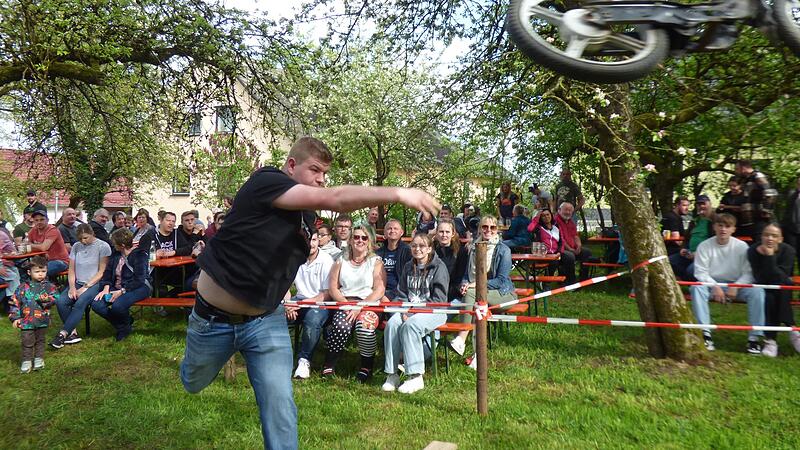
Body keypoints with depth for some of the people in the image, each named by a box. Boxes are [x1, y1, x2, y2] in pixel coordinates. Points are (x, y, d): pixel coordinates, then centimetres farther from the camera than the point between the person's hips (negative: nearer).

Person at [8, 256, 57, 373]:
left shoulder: (49, 286, 0)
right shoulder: (23, 287, 0)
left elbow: (54, 299, -7)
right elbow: (15, 302, 2)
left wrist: (46, 299, -26)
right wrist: (15, 317, -3)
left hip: (42, 320, 0)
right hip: (26, 321, 0)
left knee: (40, 341, 13)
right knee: (27, 342, 6)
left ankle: (39, 359, 27)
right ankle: (26, 361, 20)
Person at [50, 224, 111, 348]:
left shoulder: (103, 247, -3)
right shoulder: (76, 246, 12)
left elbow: (101, 272, -6)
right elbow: (71, 270, 11)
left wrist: (85, 287, -12)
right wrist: (72, 287, -6)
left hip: (94, 284, -5)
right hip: (77, 283, 5)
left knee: (80, 302, -32)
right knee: (60, 301, -23)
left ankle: (62, 334, -28)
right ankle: (72, 333, -18)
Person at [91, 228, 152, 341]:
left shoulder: (140, 255, -13)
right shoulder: (115, 254, 9)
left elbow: (139, 281, -17)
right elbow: (108, 272, 10)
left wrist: (121, 291, -22)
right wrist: (106, 288, -7)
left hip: (138, 288, -7)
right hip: (117, 288, 7)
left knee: (117, 306, -34)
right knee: (96, 305, -17)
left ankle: (127, 325, 2)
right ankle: (122, 327, 2)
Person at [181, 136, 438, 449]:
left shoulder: (307, 212, 1)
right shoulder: (265, 182, -22)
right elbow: (333, 199, -37)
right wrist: (397, 194, -44)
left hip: (266, 321, 4)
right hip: (215, 318, -4)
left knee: (280, 406, -9)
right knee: (193, 384, 24)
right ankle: (191, 359, 59)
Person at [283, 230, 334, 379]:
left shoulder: (326, 260, -8)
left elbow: (328, 294, -11)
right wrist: (288, 305, -13)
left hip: (320, 302, -4)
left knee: (313, 319, -36)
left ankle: (304, 360, -16)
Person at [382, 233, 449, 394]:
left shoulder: (439, 267, -3)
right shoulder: (408, 268, 16)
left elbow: (439, 298, -9)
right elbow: (402, 294, 13)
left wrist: (417, 311, -16)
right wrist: (404, 311, -7)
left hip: (433, 311, -5)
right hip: (410, 309, 5)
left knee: (410, 325, -34)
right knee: (391, 324, -25)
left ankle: (415, 377, -29)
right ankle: (392, 374, -22)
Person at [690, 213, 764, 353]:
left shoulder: (741, 246, -4)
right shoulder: (704, 246, -6)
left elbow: (748, 272, -6)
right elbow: (700, 272, -8)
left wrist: (736, 287, -22)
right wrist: (715, 287, -22)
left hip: (737, 285, 1)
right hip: (712, 284, 0)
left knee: (757, 291, -27)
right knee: (696, 287, -31)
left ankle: (754, 336, -21)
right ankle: (705, 333, -30)